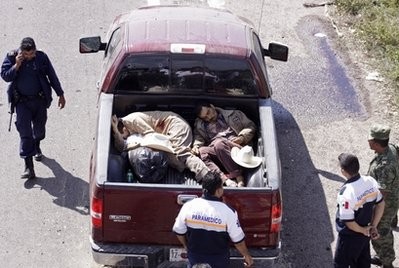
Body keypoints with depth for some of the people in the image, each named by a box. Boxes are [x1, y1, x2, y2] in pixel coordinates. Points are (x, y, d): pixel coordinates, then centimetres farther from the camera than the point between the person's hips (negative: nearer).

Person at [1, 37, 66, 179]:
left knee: (39, 128, 18)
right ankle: (28, 166, -10)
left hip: (40, 99, 2)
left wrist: (60, 94, 6)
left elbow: (52, 76, 1)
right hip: (22, 101, -2)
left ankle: (36, 147, 52)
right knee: (25, 132, -9)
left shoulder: (42, 57, -8)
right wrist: (16, 65, -26)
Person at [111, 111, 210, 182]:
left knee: (181, 153, -28)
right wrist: (116, 131, -14)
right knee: (172, 158, -8)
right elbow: (122, 147, -1)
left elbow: (152, 135, -20)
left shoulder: (132, 120, -18)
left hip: (175, 123, -11)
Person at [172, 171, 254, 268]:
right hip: (218, 260, -2)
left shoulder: (188, 206, -17)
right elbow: (238, 240, -16)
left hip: (195, 256, 2)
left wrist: (186, 245, 16)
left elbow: (178, 231, -4)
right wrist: (246, 255, 2)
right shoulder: (228, 212, -25)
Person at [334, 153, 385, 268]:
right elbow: (381, 204, -1)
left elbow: (349, 222, -27)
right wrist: (373, 226, 3)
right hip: (365, 235, 6)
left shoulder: (346, 193, -35)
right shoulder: (370, 181, -14)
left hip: (350, 236, -6)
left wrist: (362, 230, -9)